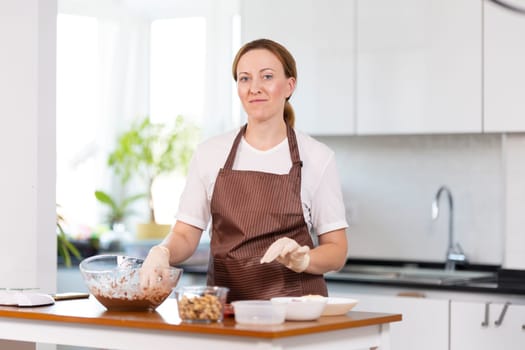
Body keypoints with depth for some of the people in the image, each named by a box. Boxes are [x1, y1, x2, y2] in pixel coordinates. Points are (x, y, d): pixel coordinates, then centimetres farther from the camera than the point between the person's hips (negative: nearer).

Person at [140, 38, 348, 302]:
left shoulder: (316, 157, 3)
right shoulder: (209, 154, 10)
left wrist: (301, 259, -15)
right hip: (225, 303, 2)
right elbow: (185, 235, 10)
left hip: (293, 301, -2)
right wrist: (163, 251, -11)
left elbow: (337, 250, 5)